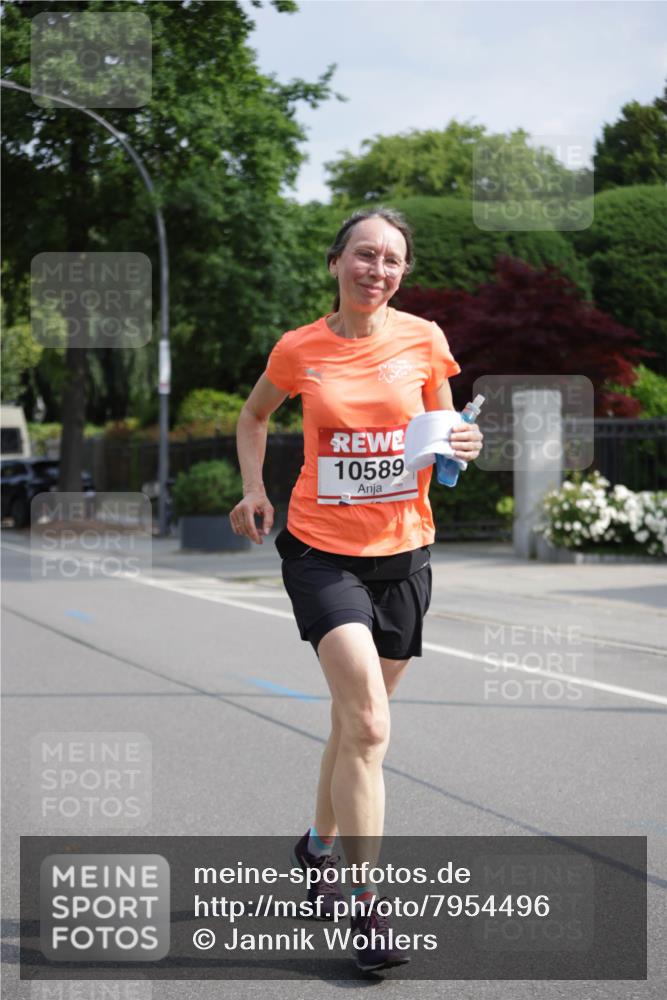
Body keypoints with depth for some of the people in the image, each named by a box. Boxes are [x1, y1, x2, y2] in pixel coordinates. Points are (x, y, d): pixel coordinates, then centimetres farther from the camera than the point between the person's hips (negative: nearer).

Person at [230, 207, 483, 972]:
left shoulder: (423, 340, -1)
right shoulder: (299, 350, -3)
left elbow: (442, 432, 10)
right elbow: (254, 415, 16)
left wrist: (461, 447, -12)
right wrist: (253, 488, 1)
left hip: (402, 551, 3)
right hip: (321, 549, -3)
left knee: (355, 721, 15)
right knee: (367, 726, -17)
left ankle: (320, 846, 40)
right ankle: (365, 906, -11)